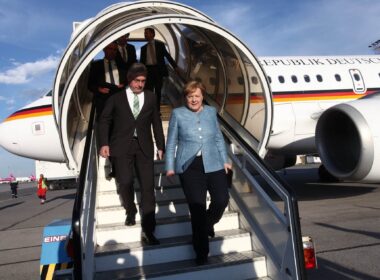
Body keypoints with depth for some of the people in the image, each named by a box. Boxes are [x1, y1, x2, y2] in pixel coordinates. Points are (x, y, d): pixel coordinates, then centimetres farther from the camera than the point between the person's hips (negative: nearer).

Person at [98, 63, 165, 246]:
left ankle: (147, 232, 2)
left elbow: (156, 122, 13)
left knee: (148, 186, -4)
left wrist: (160, 146, 11)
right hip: (122, 146, -1)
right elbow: (104, 120, 9)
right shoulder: (116, 98, 6)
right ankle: (130, 212, 26)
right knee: (125, 182, -8)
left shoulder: (150, 97, 9)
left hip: (144, 146, 1)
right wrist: (104, 143, -2)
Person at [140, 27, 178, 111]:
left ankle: (157, 110, 14)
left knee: (158, 91, 5)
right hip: (148, 70, 1)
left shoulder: (160, 45, 6)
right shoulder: (143, 48, 12)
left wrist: (175, 66, -1)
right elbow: (142, 61, 13)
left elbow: (167, 56, 5)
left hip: (158, 70, -1)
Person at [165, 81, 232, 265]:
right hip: (190, 167, -2)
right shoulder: (177, 114, 2)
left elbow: (219, 138, 15)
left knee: (222, 200, -2)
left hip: (213, 165, 3)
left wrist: (224, 160, 12)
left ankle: (207, 225, 34)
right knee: (197, 208, 1)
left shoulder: (211, 112, 10)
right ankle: (201, 251, 20)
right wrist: (170, 167, 1)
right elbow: (171, 143, 4)